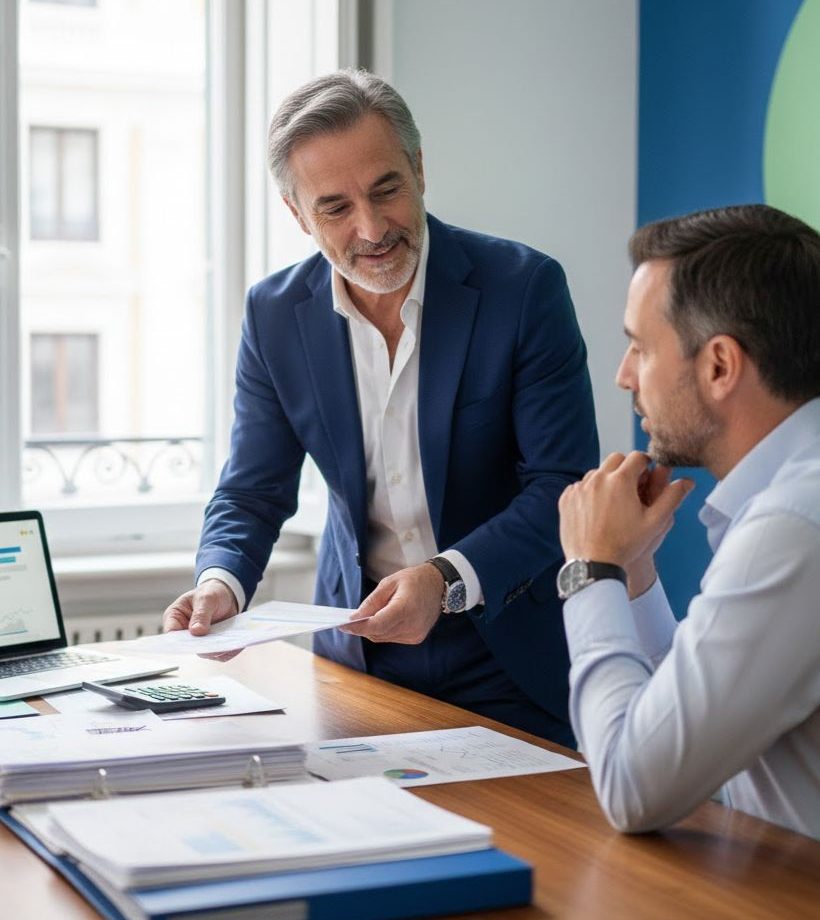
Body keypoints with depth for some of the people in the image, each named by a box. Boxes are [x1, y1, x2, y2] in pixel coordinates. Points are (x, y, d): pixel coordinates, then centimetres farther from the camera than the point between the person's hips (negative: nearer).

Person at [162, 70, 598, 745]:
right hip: (357, 647, 3)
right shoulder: (275, 314, -5)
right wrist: (221, 582, -20)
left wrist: (447, 580, -30)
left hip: (505, 652, -2)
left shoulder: (524, 286, -15)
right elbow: (253, 492, 2)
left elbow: (565, 486, -15)